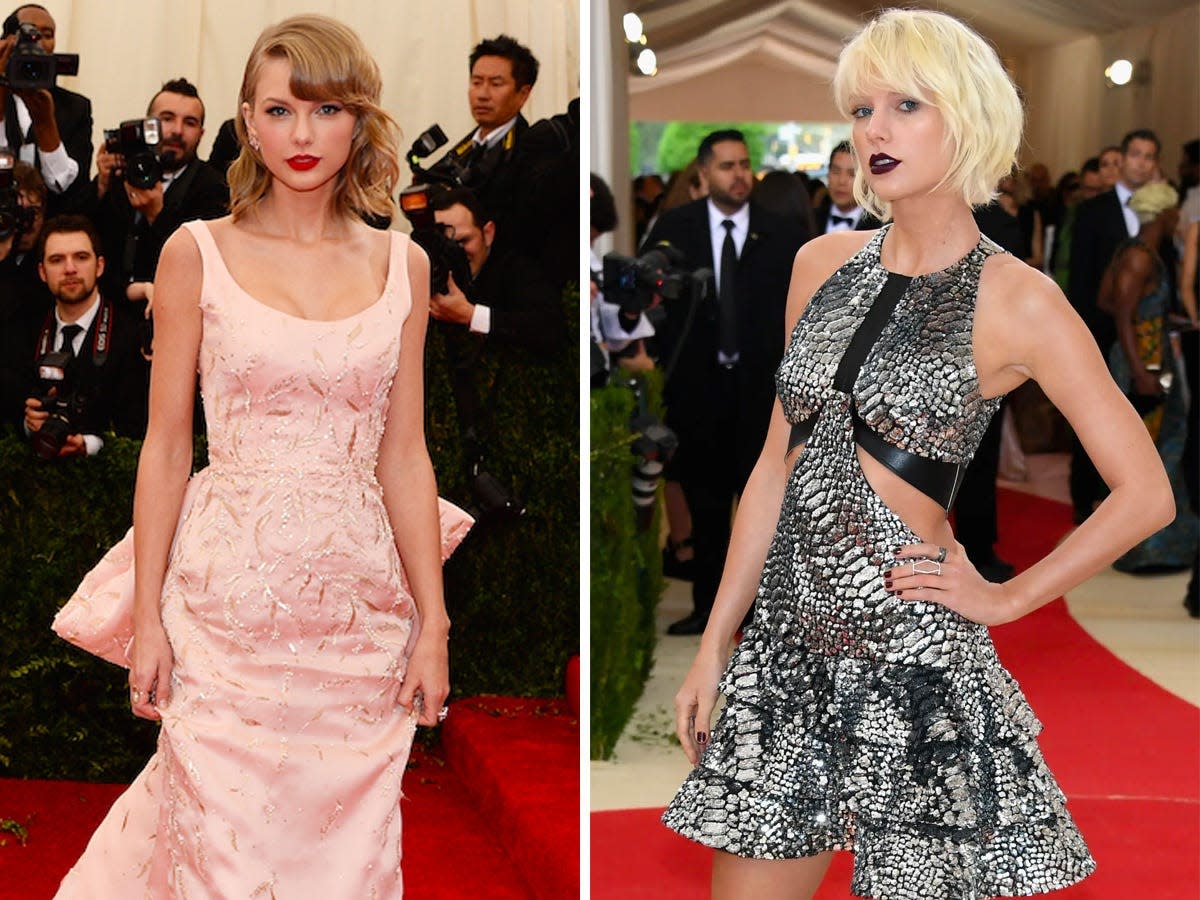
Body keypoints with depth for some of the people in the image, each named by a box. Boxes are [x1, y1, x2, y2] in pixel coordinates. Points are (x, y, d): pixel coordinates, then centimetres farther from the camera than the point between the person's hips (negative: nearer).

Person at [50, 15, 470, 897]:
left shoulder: (401, 264, 6)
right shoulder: (198, 254, 0)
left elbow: (404, 456, 7)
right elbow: (166, 447, 1)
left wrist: (432, 622, 3)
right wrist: (147, 618, -3)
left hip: (359, 600, 2)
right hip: (229, 594, -2)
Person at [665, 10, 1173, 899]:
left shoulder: (1015, 301, -8)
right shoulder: (823, 265, 8)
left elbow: (1145, 493, -7)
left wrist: (1005, 597, -5)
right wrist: (715, 641, 11)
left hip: (913, 657, -5)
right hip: (789, 640, 5)